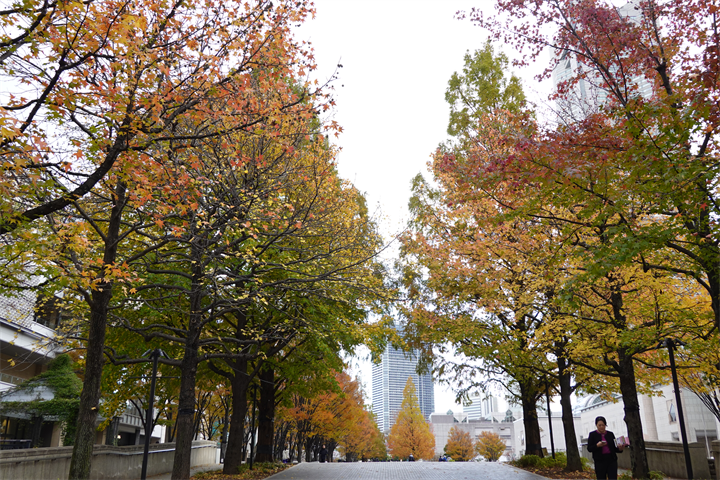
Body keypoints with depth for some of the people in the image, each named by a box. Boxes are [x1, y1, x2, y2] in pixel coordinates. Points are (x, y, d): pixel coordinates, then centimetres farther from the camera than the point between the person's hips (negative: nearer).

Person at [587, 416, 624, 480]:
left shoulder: (610, 434, 10)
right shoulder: (592, 435, 2)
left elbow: (614, 448, 10)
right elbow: (589, 448, -1)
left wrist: (619, 448, -12)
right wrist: (597, 445, -19)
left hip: (612, 460, 2)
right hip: (600, 461, -2)